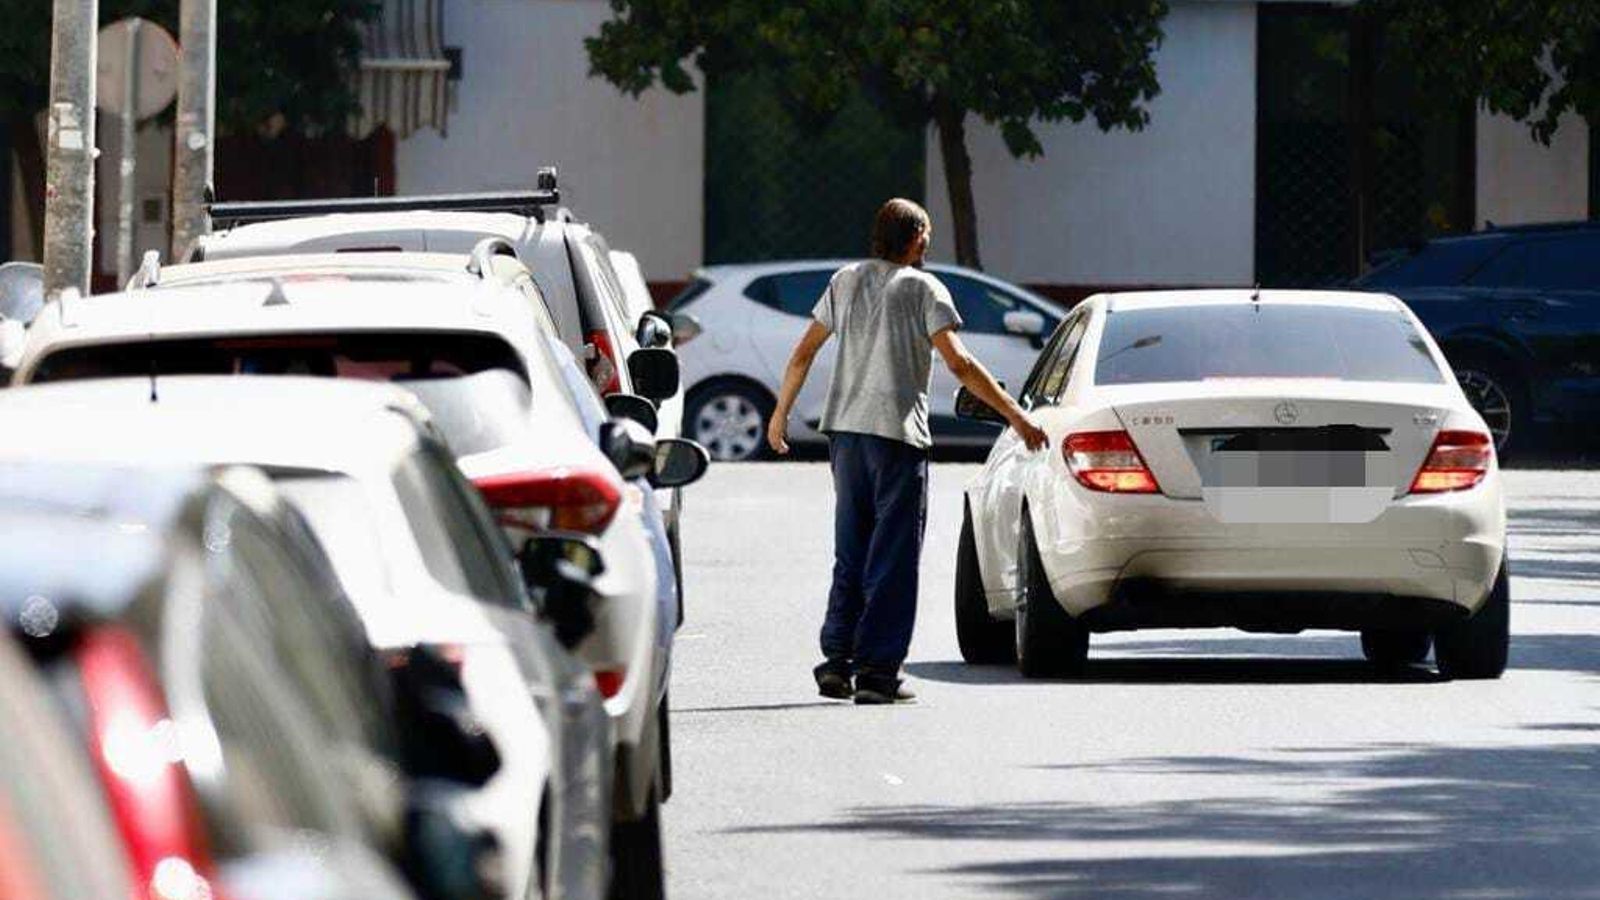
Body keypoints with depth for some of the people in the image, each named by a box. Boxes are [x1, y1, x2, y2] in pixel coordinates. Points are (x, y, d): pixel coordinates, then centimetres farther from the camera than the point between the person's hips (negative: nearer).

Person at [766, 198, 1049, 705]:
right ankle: (877, 671, -6)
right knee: (893, 557, -2)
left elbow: (804, 353, 14)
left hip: (845, 431, 5)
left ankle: (837, 662, 10)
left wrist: (781, 413, 26)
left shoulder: (846, 282, 11)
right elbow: (958, 364, -12)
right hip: (898, 434, -5)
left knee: (851, 553, 14)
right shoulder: (922, 289, -4)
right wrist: (1015, 416, -11)